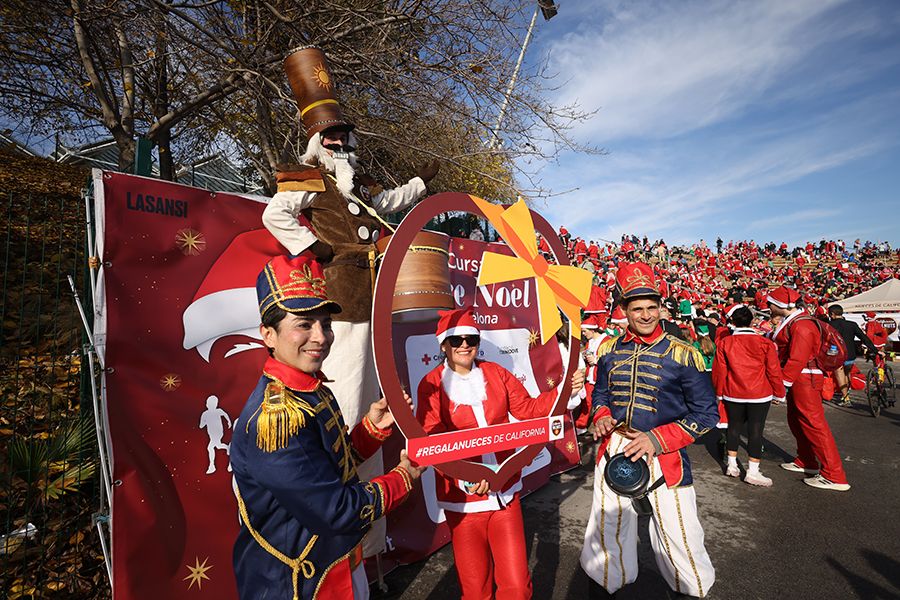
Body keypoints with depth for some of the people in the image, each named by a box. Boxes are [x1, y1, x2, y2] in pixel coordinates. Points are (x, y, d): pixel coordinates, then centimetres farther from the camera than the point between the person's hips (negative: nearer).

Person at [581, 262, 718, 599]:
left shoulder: (682, 354, -9)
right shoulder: (609, 350, 2)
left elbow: (706, 413, -8)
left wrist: (656, 439, -18)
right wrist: (600, 417, -6)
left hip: (663, 454, -3)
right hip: (613, 450, 4)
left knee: (677, 532, 5)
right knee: (607, 525, 17)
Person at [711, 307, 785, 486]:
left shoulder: (724, 343, -5)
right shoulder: (765, 343, -7)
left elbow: (719, 371, 0)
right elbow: (774, 371, -3)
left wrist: (719, 392, 14)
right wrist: (779, 393, 9)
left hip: (733, 394, 2)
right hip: (759, 394, -1)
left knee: (734, 427, 13)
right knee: (755, 430, 3)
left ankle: (732, 465, 20)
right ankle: (752, 472, 6)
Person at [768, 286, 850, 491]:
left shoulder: (801, 325, -21)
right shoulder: (791, 320, 12)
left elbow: (797, 359, -24)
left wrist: (782, 385, -22)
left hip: (804, 381, -11)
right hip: (797, 380, 11)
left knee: (814, 425, -7)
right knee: (796, 421, 19)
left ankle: (835, 477, -1)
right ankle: (806, 462, 33)